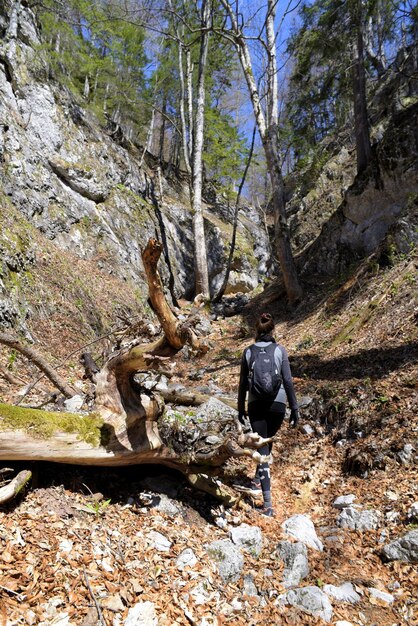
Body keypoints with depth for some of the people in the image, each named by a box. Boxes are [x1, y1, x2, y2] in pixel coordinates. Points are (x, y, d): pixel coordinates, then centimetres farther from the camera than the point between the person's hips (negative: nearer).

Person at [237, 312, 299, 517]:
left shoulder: (248, 351, -1)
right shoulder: (280, 350, -4)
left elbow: (243, 383, 2)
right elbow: (288, 381, -6)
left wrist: (241, 408, 13)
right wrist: (294, 408, 2)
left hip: (256, 404, 0)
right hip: (277, 403, 1)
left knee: (262, 449, 4)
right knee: (268, 441, 26)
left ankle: (268, 504, -1)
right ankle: (258, 477, 44)